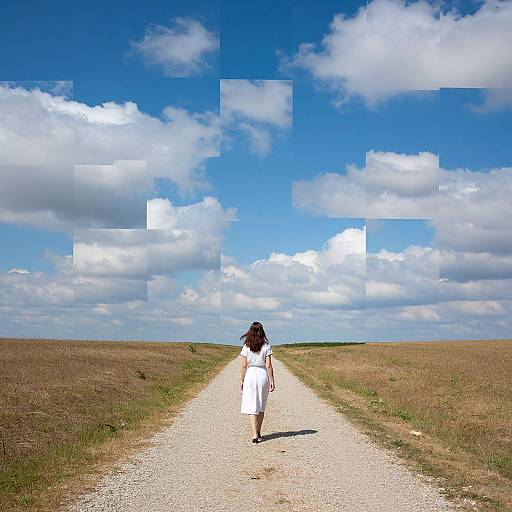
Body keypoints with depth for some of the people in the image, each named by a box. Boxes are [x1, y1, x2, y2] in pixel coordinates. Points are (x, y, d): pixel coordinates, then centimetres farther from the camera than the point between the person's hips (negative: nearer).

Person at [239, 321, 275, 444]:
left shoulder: (246, 346, -3)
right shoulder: (266, 346, -4)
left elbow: (243, 365, -3)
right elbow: (268, 365, -6)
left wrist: (241, 380, 6)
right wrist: (272, 381, 0)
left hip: (250, 375, -1)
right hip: (263, 375, 1)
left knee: (252, 407, 0)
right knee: (261, 406, 15)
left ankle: (255, 434, -10)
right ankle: (258, 432, 25)